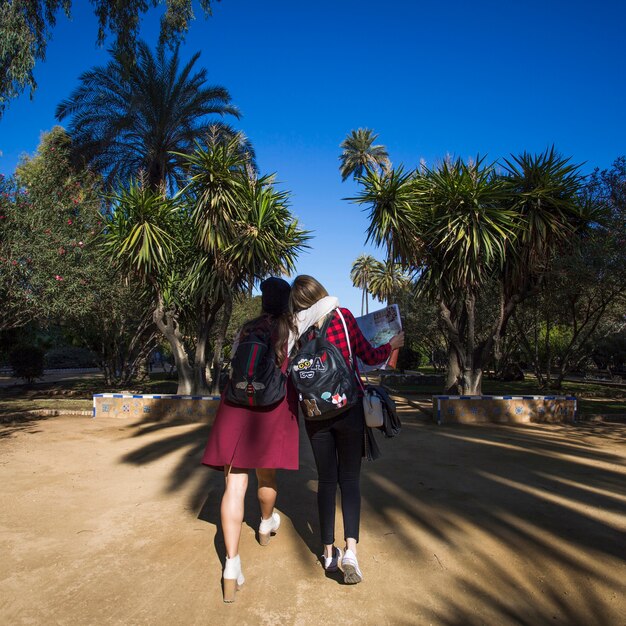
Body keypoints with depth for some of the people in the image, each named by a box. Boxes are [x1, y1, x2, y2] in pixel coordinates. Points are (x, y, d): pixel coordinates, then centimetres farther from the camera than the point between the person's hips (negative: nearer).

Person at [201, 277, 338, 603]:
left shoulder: (245, 329, 14)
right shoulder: (294, 325, 4)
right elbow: (331, 301, 2)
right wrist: (315, 315, 21)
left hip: (236, 403, 2)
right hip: (273, 406, -2)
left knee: (235, 484, 0)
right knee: (266, 474, 19)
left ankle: (232, 565, -4)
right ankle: (266, 525, 45)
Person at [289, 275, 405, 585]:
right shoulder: (343, 315, -8)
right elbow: (370, 357, -2)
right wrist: (392, 344, 16)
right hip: (349, 407, -1)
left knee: (326, 480, 14)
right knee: (350, 478, 10)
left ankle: (329, 552, 22)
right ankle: (350, 549, -3)